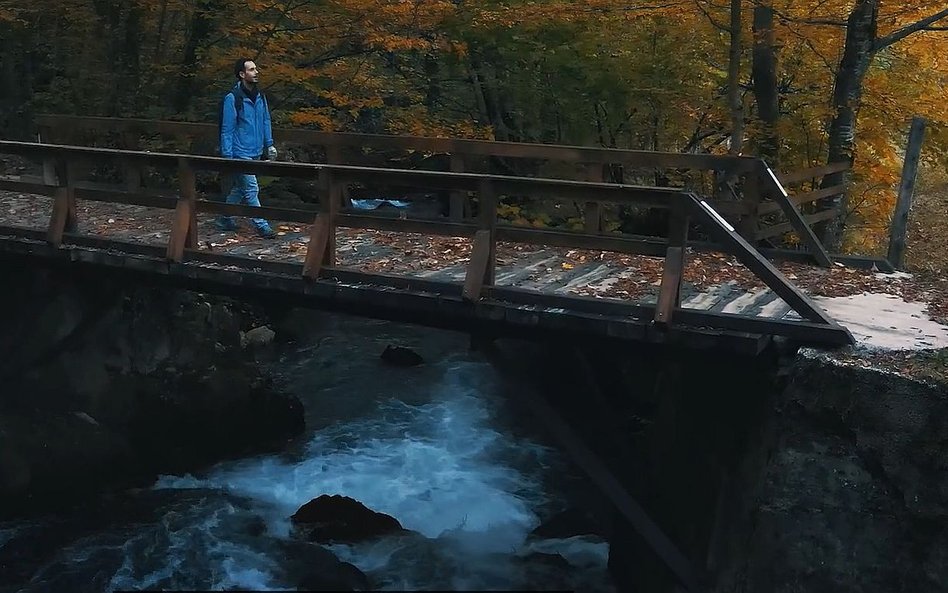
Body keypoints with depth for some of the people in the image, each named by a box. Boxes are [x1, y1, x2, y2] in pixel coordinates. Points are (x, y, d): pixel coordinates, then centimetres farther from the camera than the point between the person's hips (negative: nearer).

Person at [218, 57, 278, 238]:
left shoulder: (259, 97, 8)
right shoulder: (232, 98, -13)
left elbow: (265, 121, 18)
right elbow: (227, 129, -12)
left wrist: (269, 144, 11)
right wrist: (227, 156, -14)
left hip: (255, 152, 7)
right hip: (241, 153, -7)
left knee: (239, 188, 16)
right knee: (251, 189, -6)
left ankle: (226, 219, 28)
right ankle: (261, 225, 0)